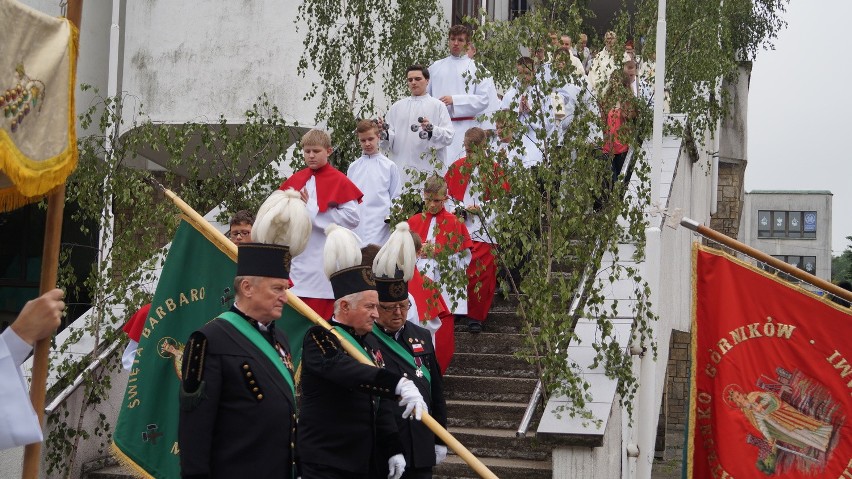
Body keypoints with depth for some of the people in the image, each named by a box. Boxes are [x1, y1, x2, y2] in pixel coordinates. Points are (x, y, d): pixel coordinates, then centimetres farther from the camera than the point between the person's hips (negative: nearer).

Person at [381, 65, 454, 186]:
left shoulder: (437, 106, 7)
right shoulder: (397, 107, 16)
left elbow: (449, 136, -3)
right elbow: (389, 139, 11)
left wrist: (431, 129, -20)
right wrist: (384, 133, -10)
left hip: (429, 168, -2)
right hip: (402, 169, 3)